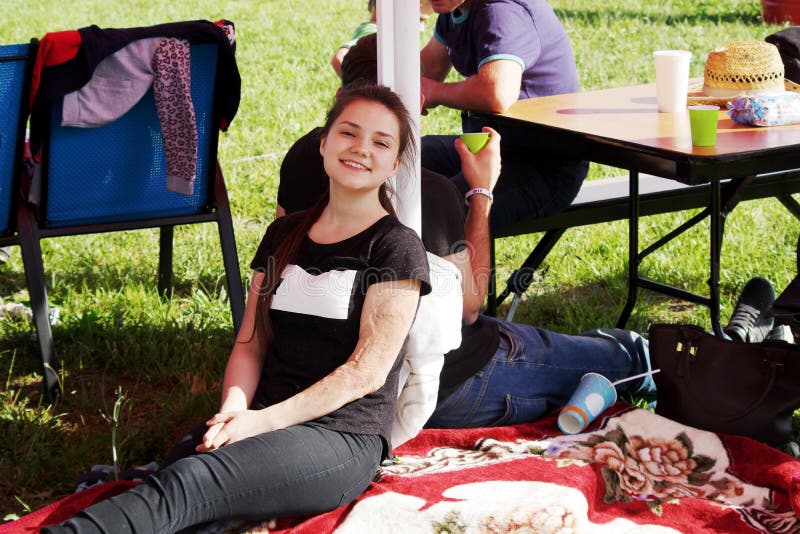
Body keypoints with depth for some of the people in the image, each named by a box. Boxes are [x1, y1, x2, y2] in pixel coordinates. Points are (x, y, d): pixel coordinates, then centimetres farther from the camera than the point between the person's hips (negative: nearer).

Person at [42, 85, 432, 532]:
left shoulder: (396, 248, 0)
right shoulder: (284, 236, 19)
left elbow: (368, 370, -8)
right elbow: (250, 344, 15)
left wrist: (264, 420, -14)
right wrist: (234, 410, -7)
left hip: (343, 439, -6)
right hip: (264, 424, 7)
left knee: (184, 484, -34)